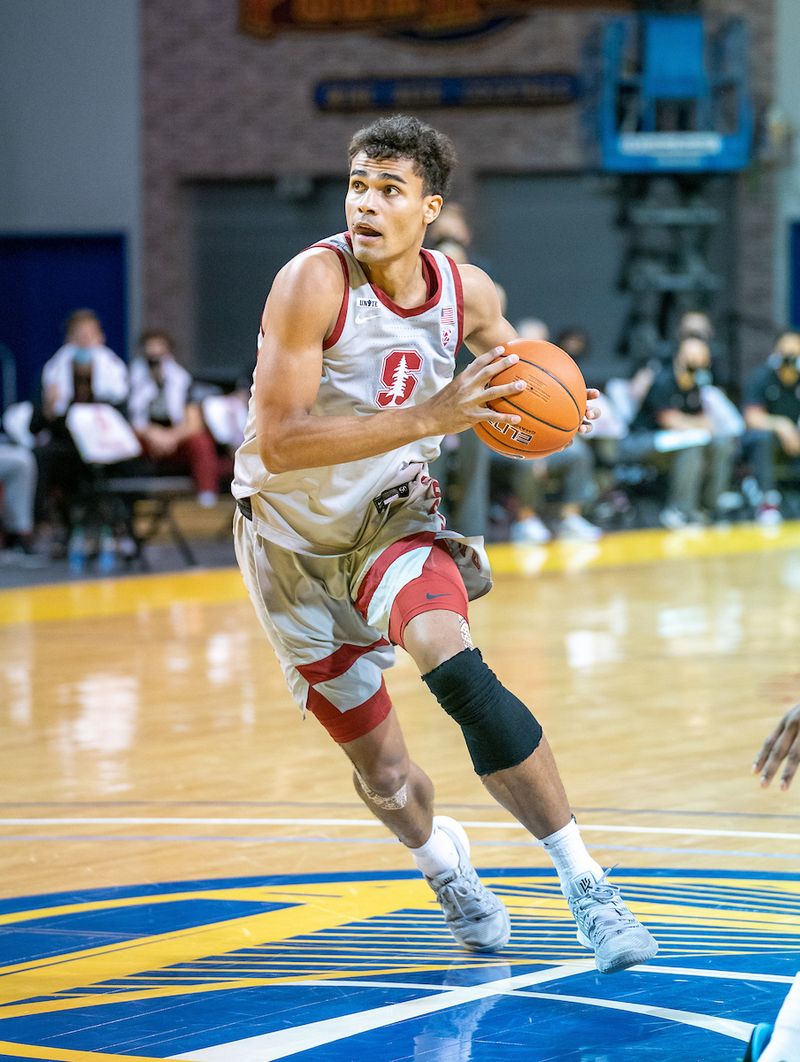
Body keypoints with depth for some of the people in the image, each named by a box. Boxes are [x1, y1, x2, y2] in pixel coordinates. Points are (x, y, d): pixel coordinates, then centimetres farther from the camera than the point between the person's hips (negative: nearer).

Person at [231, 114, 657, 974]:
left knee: (454, 667, -29)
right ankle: (441, 858, 41)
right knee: (380, 770, 5)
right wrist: (428, 418, -40)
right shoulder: (313, 281, -25)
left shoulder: (468, 293, -10)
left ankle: (582, 879, -21)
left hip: (393, 517, 2)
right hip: (294, 539, -2)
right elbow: (277, 444, -33)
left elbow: (507, 369, 14)